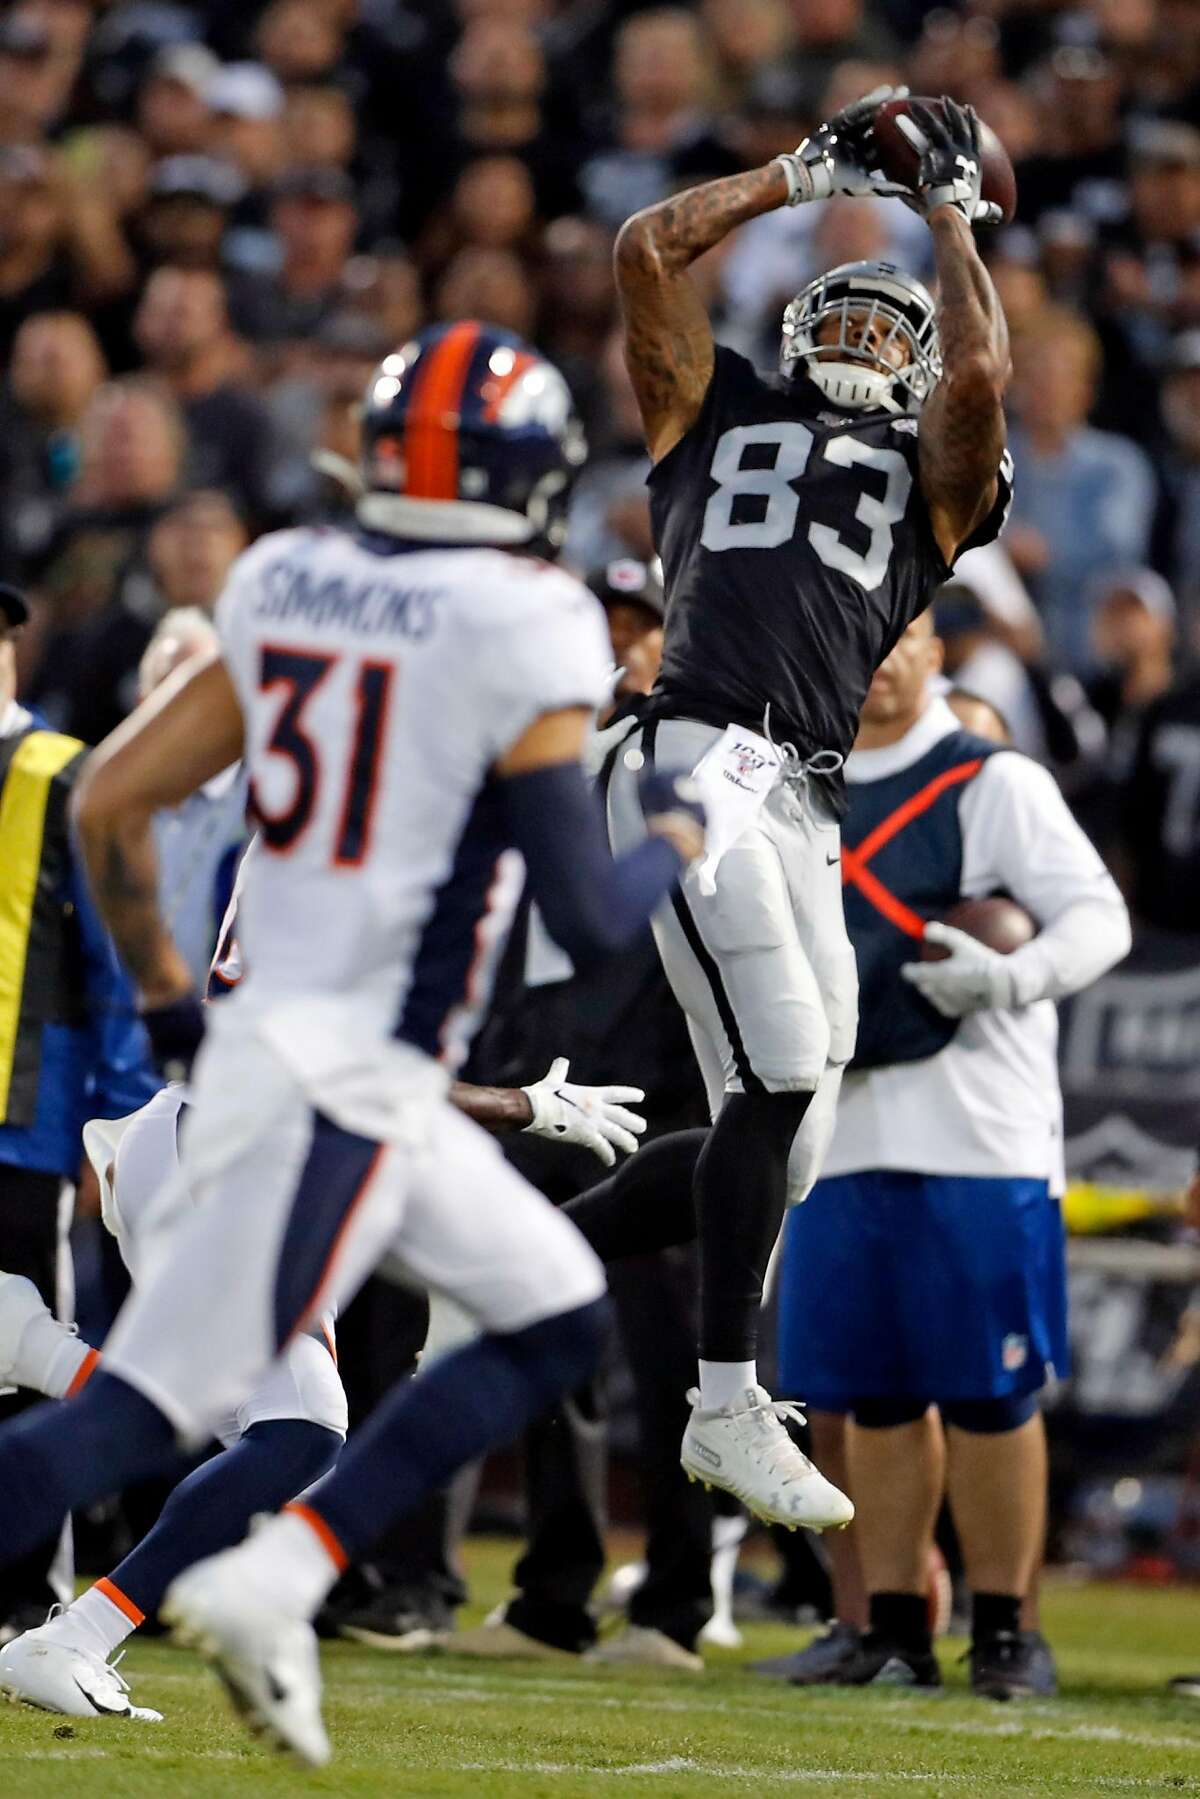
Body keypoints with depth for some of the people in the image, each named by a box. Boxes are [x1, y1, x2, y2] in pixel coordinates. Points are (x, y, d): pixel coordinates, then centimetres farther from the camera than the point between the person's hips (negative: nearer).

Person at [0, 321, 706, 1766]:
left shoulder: (287, 588, 7)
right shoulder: (520, 633, -13)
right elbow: (589, 925, -13)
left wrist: (162, 996, 23)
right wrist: (676, 840, 8)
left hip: (267, 1039, 8)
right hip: (344, 1085, -8)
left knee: (558, 1322, 17)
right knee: (144, 1407, -7)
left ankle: (271, 1587, 11)